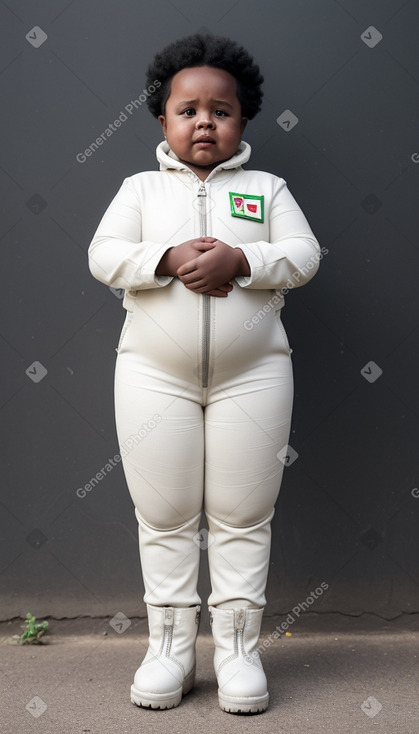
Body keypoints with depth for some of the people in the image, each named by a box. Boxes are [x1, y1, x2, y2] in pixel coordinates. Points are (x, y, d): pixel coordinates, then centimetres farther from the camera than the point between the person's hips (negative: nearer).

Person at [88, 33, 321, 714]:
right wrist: (170, 258, -19)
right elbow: (104, 256, -3)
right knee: (164, 517, 6)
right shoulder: (142, 187, 10)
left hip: (252, 374, 0)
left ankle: (239, 647, 17)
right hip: (155, 375, 1)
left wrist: (238, 259, -19)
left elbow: (304, 254, -3)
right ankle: (170, 645, 20)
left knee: (243, 517, 4)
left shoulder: (266, 187, 9)